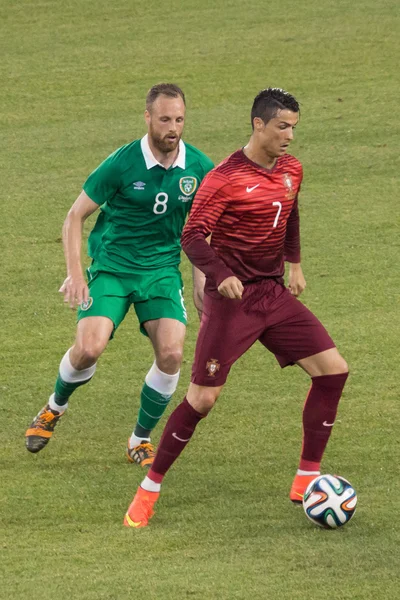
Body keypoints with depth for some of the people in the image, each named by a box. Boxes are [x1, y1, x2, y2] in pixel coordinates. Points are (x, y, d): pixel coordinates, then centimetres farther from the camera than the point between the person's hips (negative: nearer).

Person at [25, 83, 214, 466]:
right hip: (111, 266, -3)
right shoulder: (122, 164, -15)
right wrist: (75, 273, -15)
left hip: (163, 269, 3)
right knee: (89, 348, -21)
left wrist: (200, 281, 5)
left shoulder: (199, 168, -5)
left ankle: (140, 441, 6)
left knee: (171, 354, -16)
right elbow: (75, 216, -6)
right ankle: (55, 408, 13)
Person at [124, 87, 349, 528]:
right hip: (232, 300, -7)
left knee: (333, 370, -3)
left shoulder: (291, 170, 6)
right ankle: (149, 489, 6)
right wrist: (220, 276, -31)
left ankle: (306, 479, 6)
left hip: (274, 294, 7)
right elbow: (192, 236, -17)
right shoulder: (226, 178, -15)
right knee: (203, 397, -9)